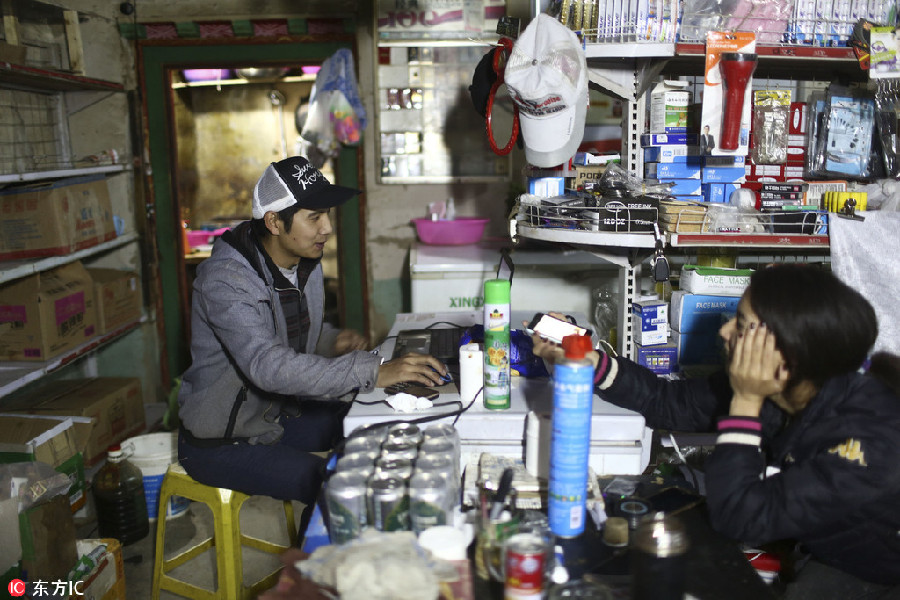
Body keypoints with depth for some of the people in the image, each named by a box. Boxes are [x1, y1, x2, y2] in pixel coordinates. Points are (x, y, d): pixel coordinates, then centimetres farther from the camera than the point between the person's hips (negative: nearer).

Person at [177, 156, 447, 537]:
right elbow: (267, 365, -41)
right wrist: (373, 372, -46)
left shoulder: (307, 263, 0)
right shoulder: (225, 278, -27)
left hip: (277, 412, 8)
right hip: (222, 442, -8)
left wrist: (332, 341, -8)